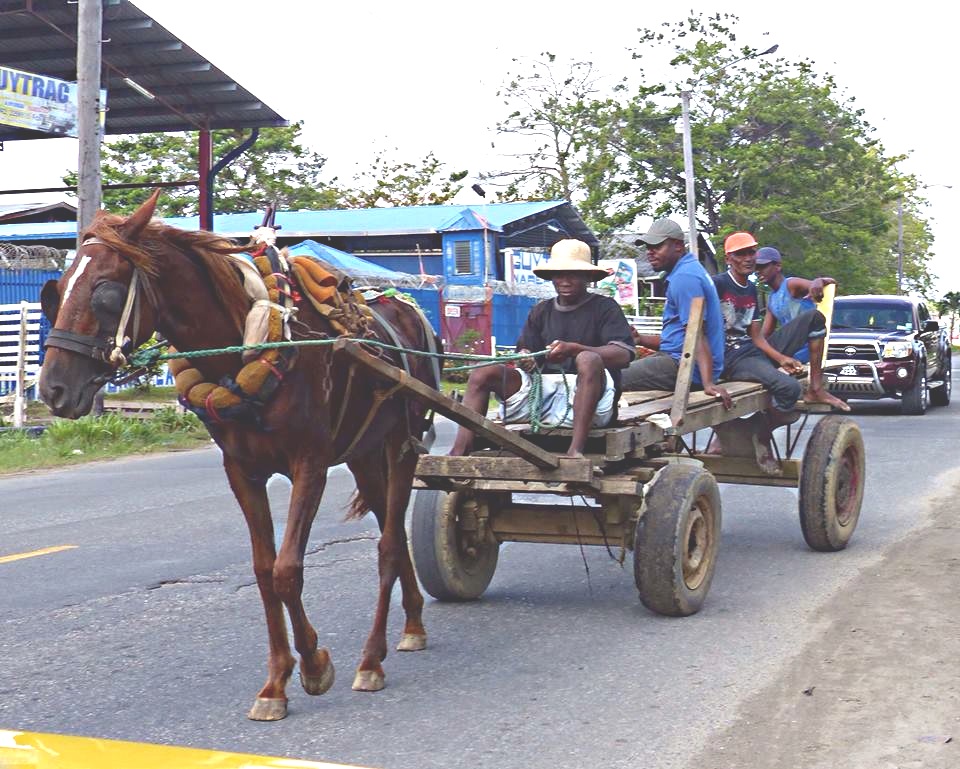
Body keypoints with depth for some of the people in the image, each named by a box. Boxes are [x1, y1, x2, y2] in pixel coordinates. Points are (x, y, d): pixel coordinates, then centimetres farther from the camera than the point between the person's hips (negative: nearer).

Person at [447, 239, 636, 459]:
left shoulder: (605, 308, 6)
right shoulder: (541, 311, 21)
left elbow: (623, 355, -9)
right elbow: (525, 351, 15)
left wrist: (573, 349, -23)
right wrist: (525, 360, -12)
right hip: (543, 388, 5)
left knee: (589, 359, -36)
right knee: (482, 374, -11)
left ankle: (575, 451, -45)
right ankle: (458, 455, -26)